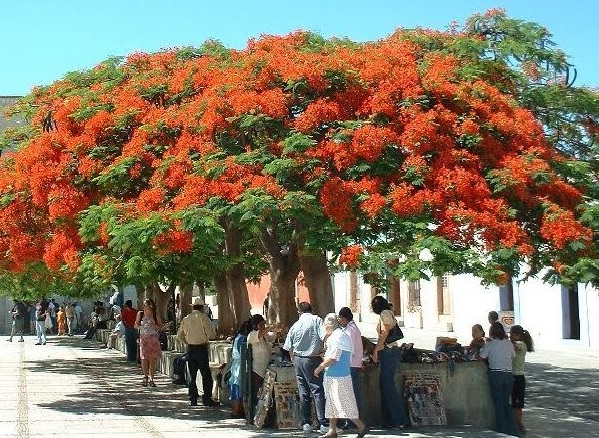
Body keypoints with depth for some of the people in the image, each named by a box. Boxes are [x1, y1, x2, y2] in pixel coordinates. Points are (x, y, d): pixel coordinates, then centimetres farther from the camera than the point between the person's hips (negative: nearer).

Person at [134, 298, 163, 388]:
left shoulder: (155, 315, 2)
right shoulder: (140, 314, 4)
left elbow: (161, 327, 7)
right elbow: (135, 325, 11)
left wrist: (154, 325, -12)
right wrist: (141, 326, -9)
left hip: (153, 339, 0)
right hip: (143, 338, 0)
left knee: (153, 360, -3)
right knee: (144, 359, -8)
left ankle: (151, 379, 5)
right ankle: (146, 376, 15)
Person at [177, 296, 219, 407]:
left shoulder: (186, 319, 7)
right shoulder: (203, 317, -10)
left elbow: (179, 335, 14)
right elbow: (212, 335, -12)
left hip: (190, 349, 5)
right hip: (201, 348, -5)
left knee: (192, 374, 11)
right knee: (206, 374, -1)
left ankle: (193, 399, 13)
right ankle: (207, 398, -4)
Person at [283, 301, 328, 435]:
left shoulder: (295, 325, 9)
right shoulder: (316, 320, -3)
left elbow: (289, 348, 12)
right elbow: (324, 337, -17)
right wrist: (323, 351, -2)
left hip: (298, 360, 4)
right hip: (313, 359, -4)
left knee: (303, 393, 10)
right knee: (318, 392, -3)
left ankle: (306, 424, 11)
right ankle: (324, 424, -6)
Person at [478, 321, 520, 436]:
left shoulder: (490, 344, -5)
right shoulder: (509, 343, 5)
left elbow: (480, 358, -2)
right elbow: (513, 356, 14)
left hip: (496, 375, -4)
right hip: (509, 374, 4)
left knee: (499, 405, 6)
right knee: (506, 403, 16)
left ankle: (503, 432, 8)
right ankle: (513, 432, 15)